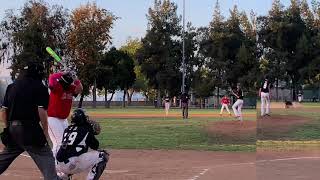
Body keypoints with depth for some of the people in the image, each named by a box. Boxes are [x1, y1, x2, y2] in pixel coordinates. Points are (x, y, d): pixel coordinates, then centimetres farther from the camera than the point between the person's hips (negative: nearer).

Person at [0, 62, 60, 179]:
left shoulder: (11, 86, 15)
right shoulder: (40, 87, -3)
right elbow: (42, 112, -12)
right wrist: (45, 132, -5)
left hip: (11, 129, 6)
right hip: (30, 129, -6)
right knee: (46, 160, -5)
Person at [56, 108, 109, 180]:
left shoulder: (67, 130, 19)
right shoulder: (85, 130, 3)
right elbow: (95, 146, 13)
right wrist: (91, 132, 27)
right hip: (73, 163, -7)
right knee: (103, 156, 2)